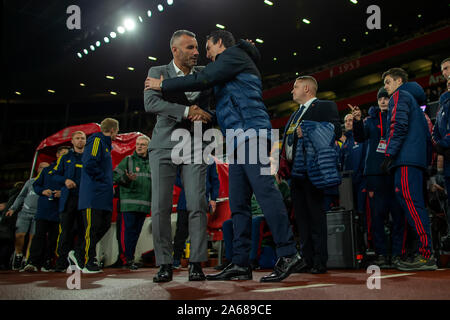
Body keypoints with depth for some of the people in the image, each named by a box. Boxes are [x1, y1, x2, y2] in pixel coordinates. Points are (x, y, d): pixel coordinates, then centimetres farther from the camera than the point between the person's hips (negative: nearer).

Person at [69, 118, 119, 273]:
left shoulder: (105, 143, 24)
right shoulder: (97, 140, -7)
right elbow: (89, 163, -20)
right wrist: (102, 178, -12)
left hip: (104, 196, 10)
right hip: (93, 194, -10)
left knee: (105, 225, 8)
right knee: (92, 227, -6)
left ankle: (78, 254, 16)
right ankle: (88, 263, 2)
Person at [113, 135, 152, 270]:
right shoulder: (128, 160, 5)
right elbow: (115, 175, -1)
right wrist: (126, 178, -20)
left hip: (144, 203, 4)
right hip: (129, 202, -4)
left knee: (137, 231, 8)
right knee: (128, 229, -8)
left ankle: (130, 257, 16)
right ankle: (126, 259, -3)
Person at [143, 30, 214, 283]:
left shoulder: (205, 74, 11)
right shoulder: (158, 72, 3)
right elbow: (151, 103, -14)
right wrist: (187, 111, -23)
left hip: (194, 148, 1)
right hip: (164, 147, -1)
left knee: (197, 205, -7)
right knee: (160, 207, -4)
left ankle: (197, 263, -1)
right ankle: (165, 264, 4)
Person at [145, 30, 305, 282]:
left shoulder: (234, 54, 5)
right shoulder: (238, 64, 34)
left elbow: (202, 80, -5)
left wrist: (163, 85, 3)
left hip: (250, 133, -10)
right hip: (241, 141, 10)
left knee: (265, 191, -16)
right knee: (238, 203, 3)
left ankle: (289, 254, -16)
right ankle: (241, 264, 2)